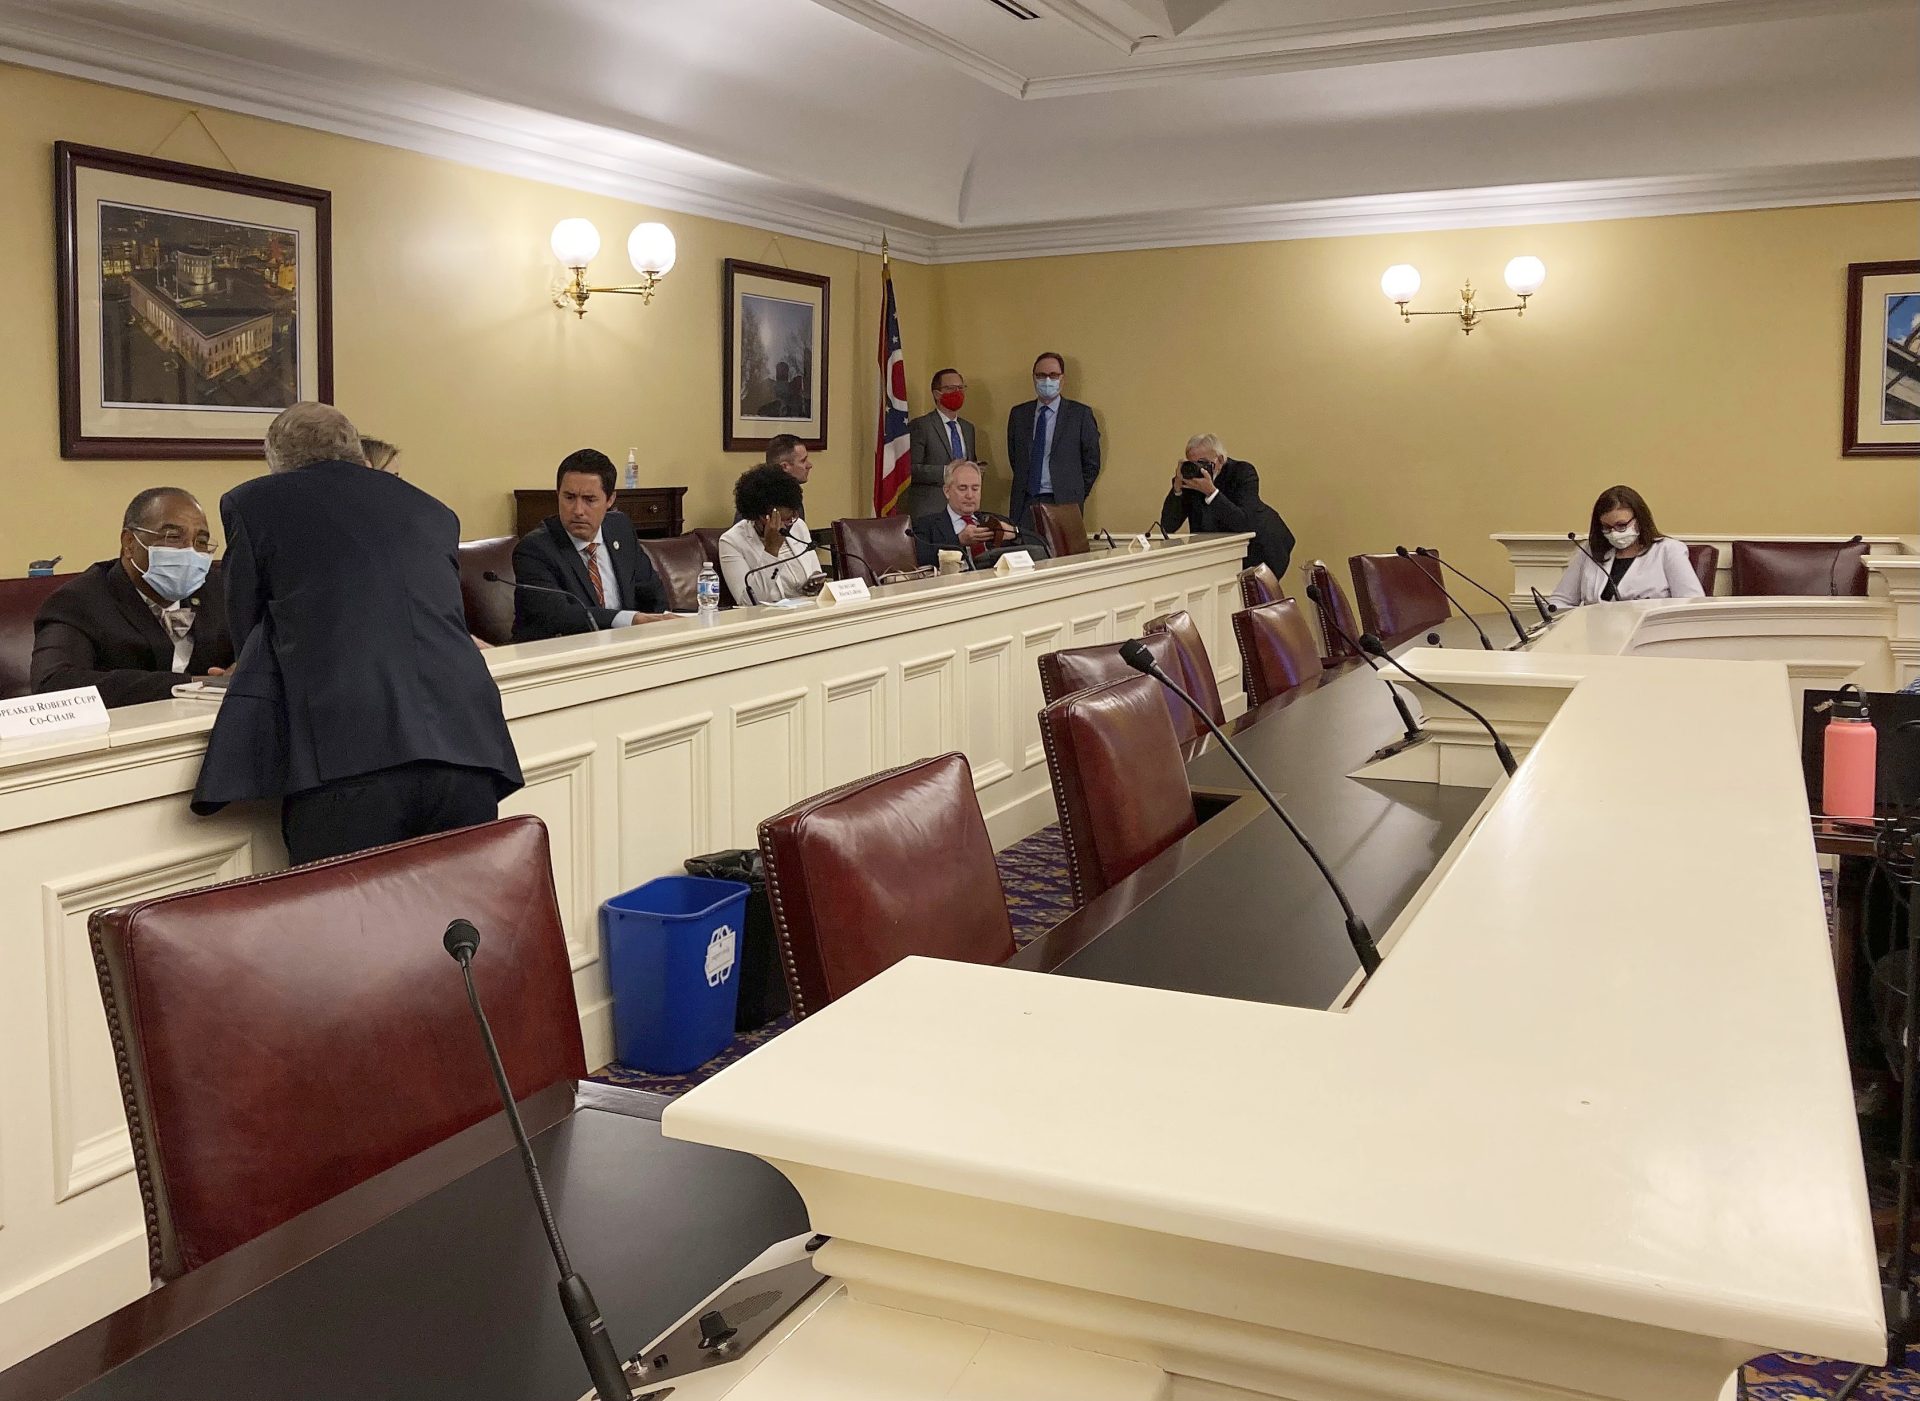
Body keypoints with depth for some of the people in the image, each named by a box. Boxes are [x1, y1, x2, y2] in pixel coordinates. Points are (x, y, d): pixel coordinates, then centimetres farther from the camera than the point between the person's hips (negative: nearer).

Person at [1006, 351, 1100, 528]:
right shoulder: (1018, 414, 11)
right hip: (1025, 502, 2)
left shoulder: (1080, 414, 1)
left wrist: (1076, 497, 5)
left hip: (1063, 502, -2)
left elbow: (1092, 462, 5)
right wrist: (1024, 486, 14)